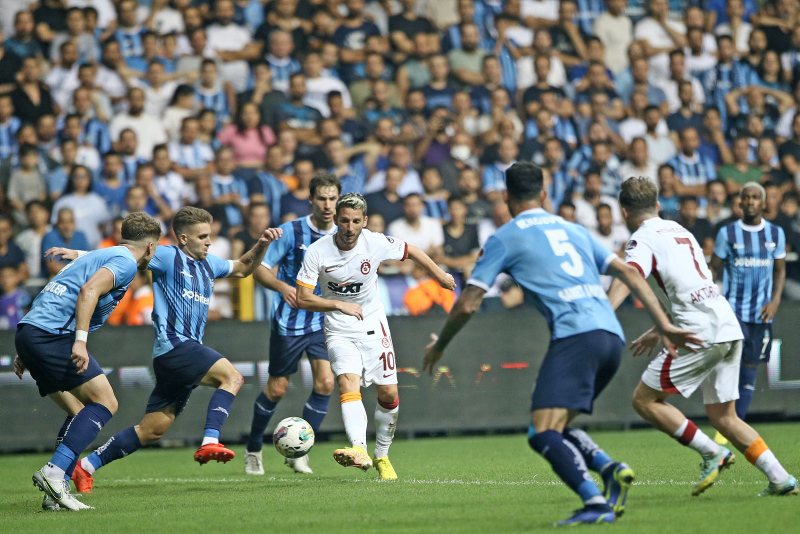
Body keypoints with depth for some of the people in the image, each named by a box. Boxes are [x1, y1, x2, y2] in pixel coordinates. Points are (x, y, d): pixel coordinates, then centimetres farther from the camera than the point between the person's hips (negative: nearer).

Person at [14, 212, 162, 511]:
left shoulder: (99, 256, 29)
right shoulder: (126, 262, -1)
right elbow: (89, 290, -19)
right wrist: (80, 340, -24)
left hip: (29, 330, 10)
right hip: (53, 333, -10)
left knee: (80, 413, 14)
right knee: (105, 402, -8)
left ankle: (57, 493, 4)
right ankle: (54, 472, -21)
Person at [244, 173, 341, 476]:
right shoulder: (291, 232, -8)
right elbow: (260, 269, -7)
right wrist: (282, 286, -24)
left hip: (324, 322, 3)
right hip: (288, 322, -3)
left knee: (325, 382, -14)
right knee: (277, 389, 3)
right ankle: (253, 450, 24)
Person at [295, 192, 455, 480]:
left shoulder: (376, 243, -12)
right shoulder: (317, 252, -15)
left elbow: (411, 251, 8)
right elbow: (302, 299, -11)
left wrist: (440, 275, 19)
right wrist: (340, 305, -19)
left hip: (374, 327, 2)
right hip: (339, 332, -2)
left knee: (389, 394, 1)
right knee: (348, 383, -26)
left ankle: (382, 456, 23)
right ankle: (359, 450, -44)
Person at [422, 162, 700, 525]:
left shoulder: (504, 239, 10)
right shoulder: (573, 230, 27)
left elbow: (467, 305, 9)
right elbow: (629, 274, 20)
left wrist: (439, 345, 26)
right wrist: (665, 326, 19)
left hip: (575, 335, -7)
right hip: (611, 335, 7)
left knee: (543, 434, -13)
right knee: (554, 428, 17)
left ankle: (596, 504, -31)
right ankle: (610, 469, -7)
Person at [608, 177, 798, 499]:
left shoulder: (643, 239, -1)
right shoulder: (679, 231, 25)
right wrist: (660, 331, 41)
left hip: (701, 333, -8)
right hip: (729, 327, 8)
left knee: (644, 400, 1)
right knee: (723, 416, 13)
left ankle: (713, 453, -3)